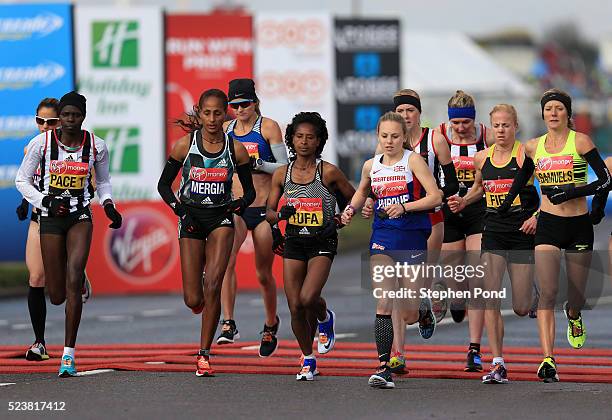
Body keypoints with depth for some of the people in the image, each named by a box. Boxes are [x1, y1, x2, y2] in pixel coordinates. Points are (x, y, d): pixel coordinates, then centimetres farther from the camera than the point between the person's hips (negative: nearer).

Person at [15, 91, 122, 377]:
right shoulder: (41, 143, -5)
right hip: (50, 219, 0)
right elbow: (22, 180, 3)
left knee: (73, 284, -17)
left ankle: (69, 354, -12)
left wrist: (108, 205, -2)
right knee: (57, 296, 0)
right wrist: (46, 202, -11)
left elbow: (103, 181, 16)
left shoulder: (96, 146, -1)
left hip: (80, 217, 0)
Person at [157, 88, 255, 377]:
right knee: (193, 300, -3)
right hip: (191, 218, 0)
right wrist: (178, 208, -12)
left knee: (212, 287, -16)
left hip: (221, 219, 0)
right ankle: (202, 303, 38)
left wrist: (239, 205, -13)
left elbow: (250, 191, 8)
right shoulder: (184, 145, -4)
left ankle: (204, 354, -6)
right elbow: (164, 184, 5)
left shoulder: (236, 150, -2)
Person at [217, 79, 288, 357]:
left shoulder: (268, 127, -3)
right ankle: (228, 325, -28)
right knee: (227, 259, -25)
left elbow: (284, 167, -5)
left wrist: (258, 163, -19)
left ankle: (271, 324, 34)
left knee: (263, 274, 8)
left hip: (263, 209, -2)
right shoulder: (225, 129, 9)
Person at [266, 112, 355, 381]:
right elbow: (269, 213, 7)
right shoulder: (281, 174, 3)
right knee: (295, 307, -1)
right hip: (294, 242, 3)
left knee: (308, 298, -21)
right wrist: (281, 214, -15)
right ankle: (307, 360, 19)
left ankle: (325, 318, 16)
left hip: (322, 243, -3)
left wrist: (339, 220, -10)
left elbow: (354, 200, 6)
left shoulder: (328, 172, -6)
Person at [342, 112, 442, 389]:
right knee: (383, 304, -12)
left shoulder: (413, 160, -5)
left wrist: (405, 207, -20)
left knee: (408, 315, 1)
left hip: (412, 238, -3)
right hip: (382, 237, 3)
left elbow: (435, 197, -11)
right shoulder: (371, 166, 9)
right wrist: (351, 209, 13)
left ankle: (424, 313, 39)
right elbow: (362, 191, 31)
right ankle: (383, 367, -12)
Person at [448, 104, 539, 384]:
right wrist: (463, 202, 8)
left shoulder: (526, 154, -9)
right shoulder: (482, 158, 6)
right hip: (493, 232, 3)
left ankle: (533, 296, 41)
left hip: (523, 234, -3)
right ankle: (498, 364, -10)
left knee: (521, 309, 2)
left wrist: (537, 216, -18)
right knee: (489, 298, -13)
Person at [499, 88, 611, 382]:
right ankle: (548, 361, -21)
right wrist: (503, 207, 19)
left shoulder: (580, 141, -6)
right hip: (548, 226, 1)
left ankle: (573, 315, 50)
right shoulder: (533, 147, 5)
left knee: (577, 295, 11)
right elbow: (521, 178, 25)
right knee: (548, 292, -16)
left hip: (579, 225, -1)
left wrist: (572, 192, -19)